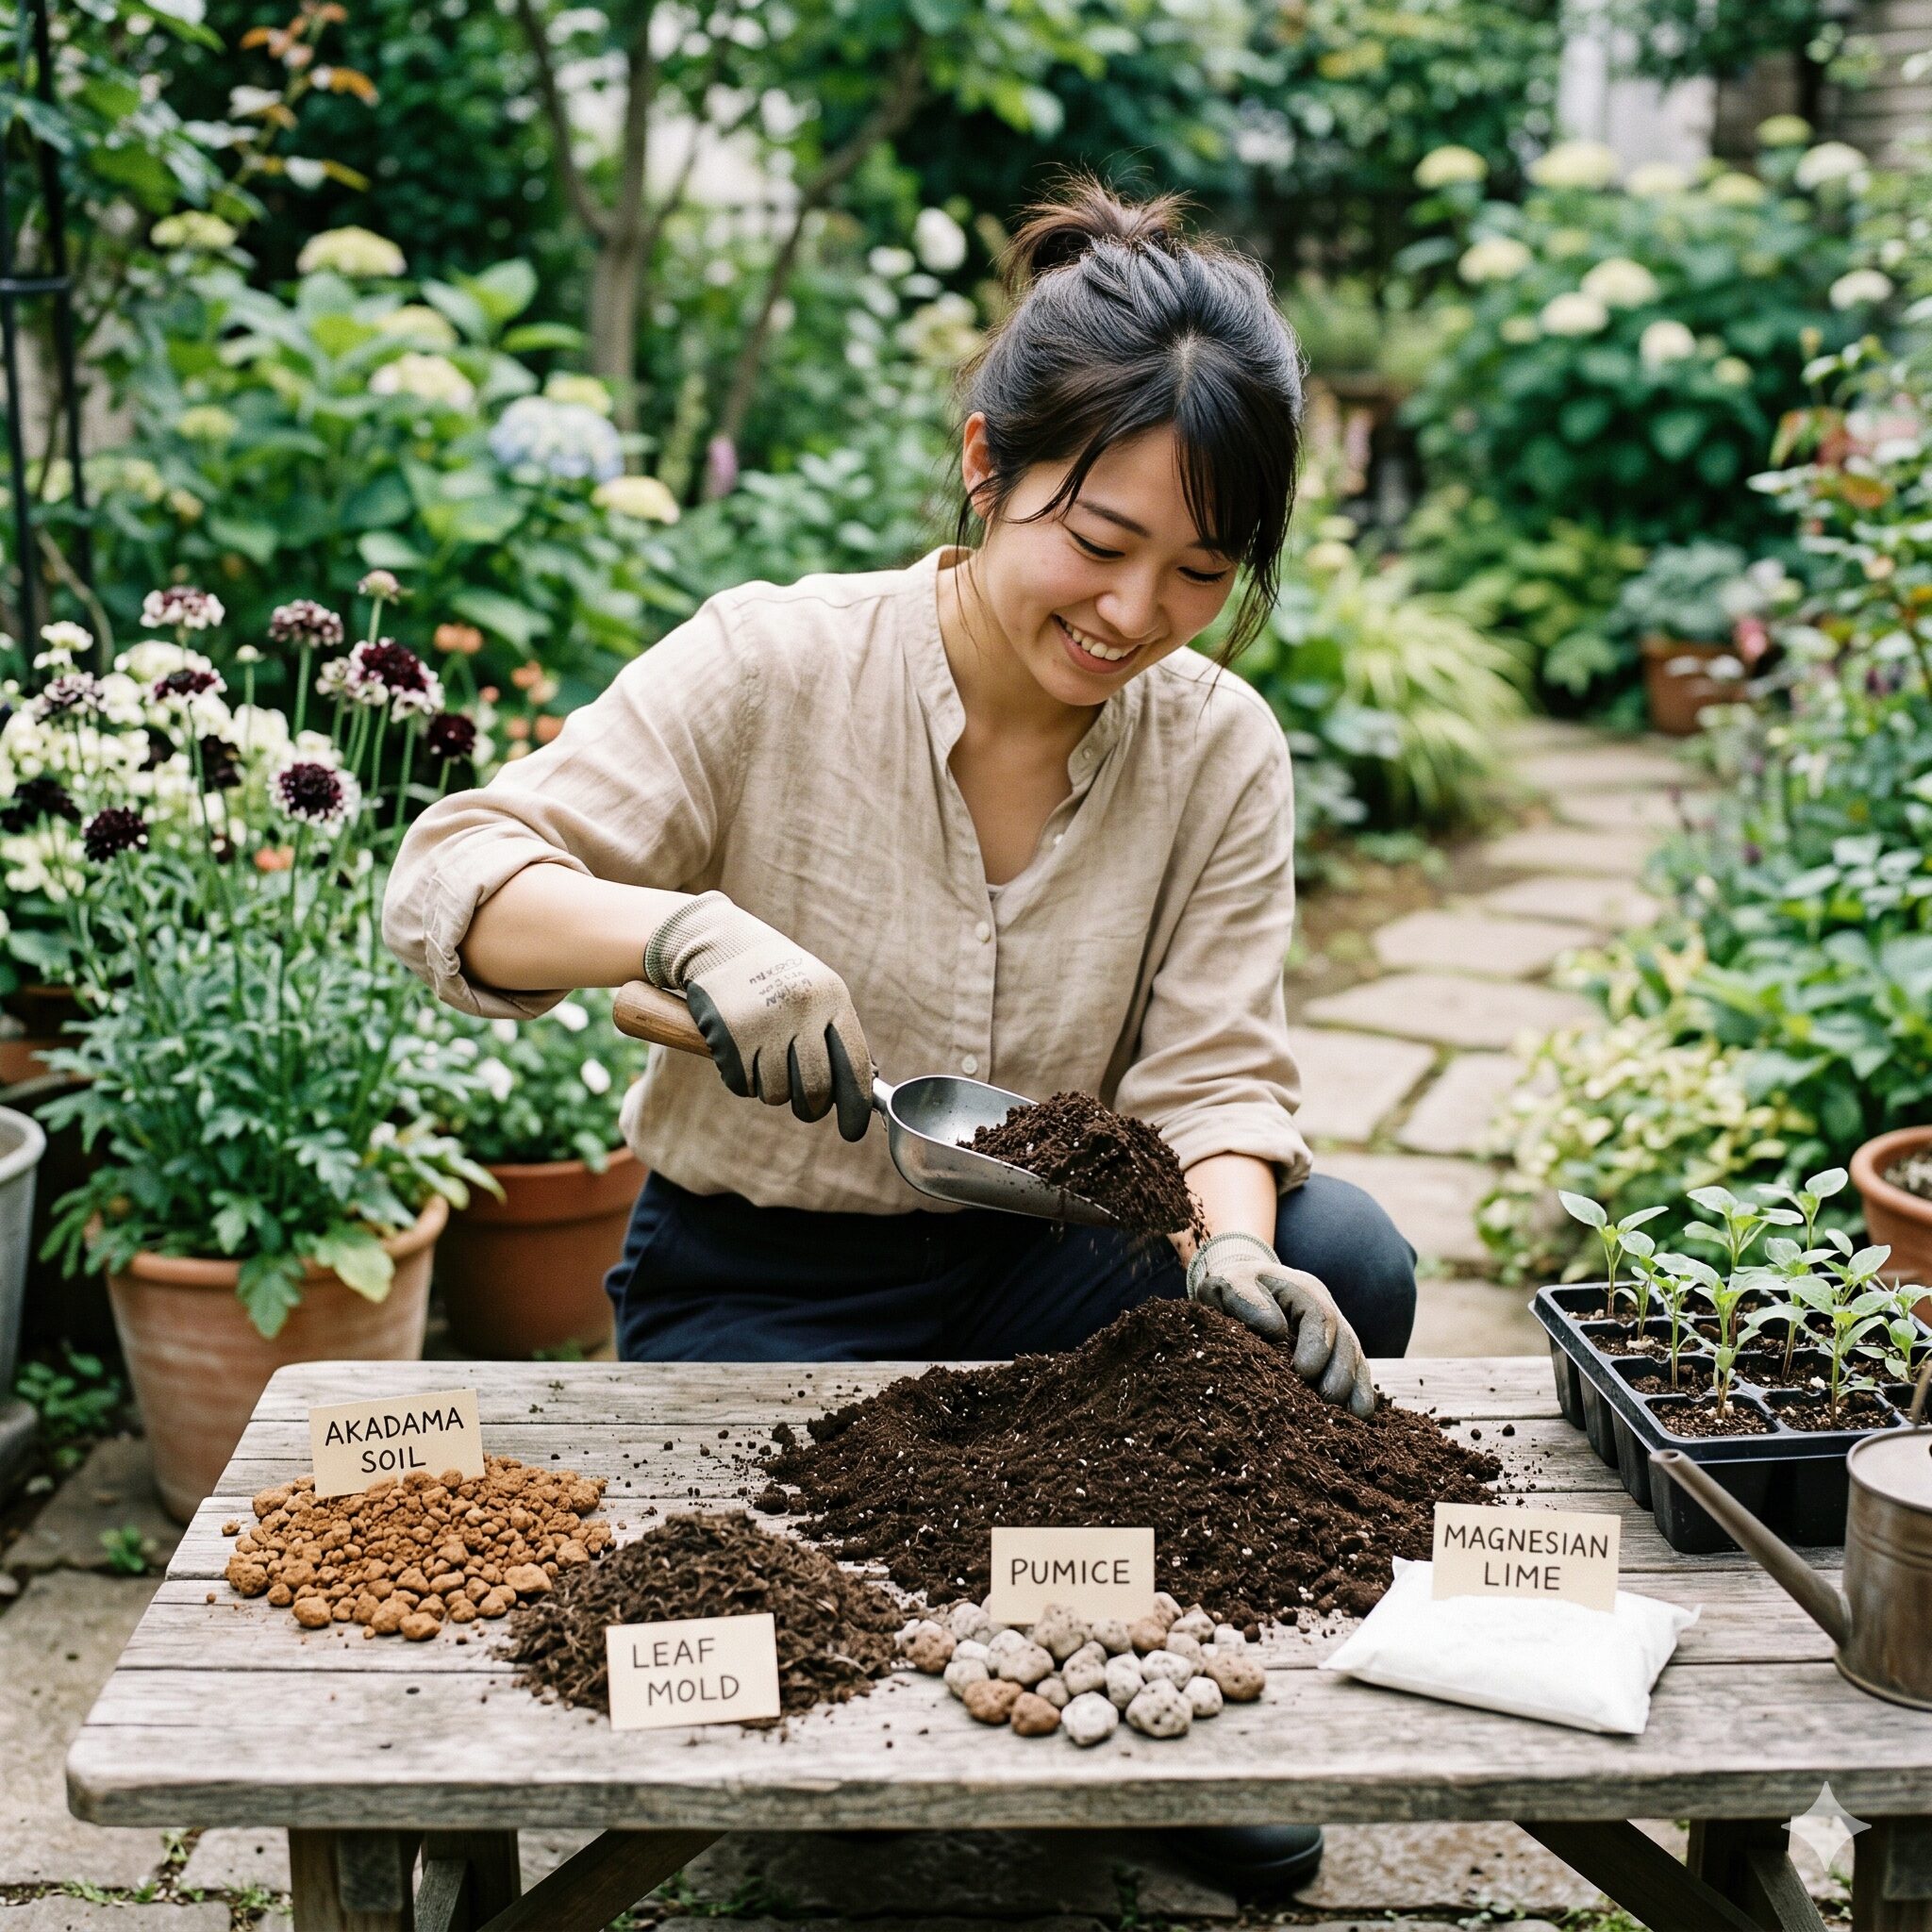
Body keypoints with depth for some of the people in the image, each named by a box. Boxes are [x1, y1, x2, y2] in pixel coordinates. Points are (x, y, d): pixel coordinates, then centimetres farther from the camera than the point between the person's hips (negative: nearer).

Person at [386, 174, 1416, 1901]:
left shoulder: (1222, 750, -4)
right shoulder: (772, 666, -16)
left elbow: (1212, 1067, -8)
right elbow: (449, 886, -20)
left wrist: (1231, 1252, -31)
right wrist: (689, 933, -40)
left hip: (1037, 1265, 3)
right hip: (759, 1286, -3)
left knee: (1340, 1268, -23)